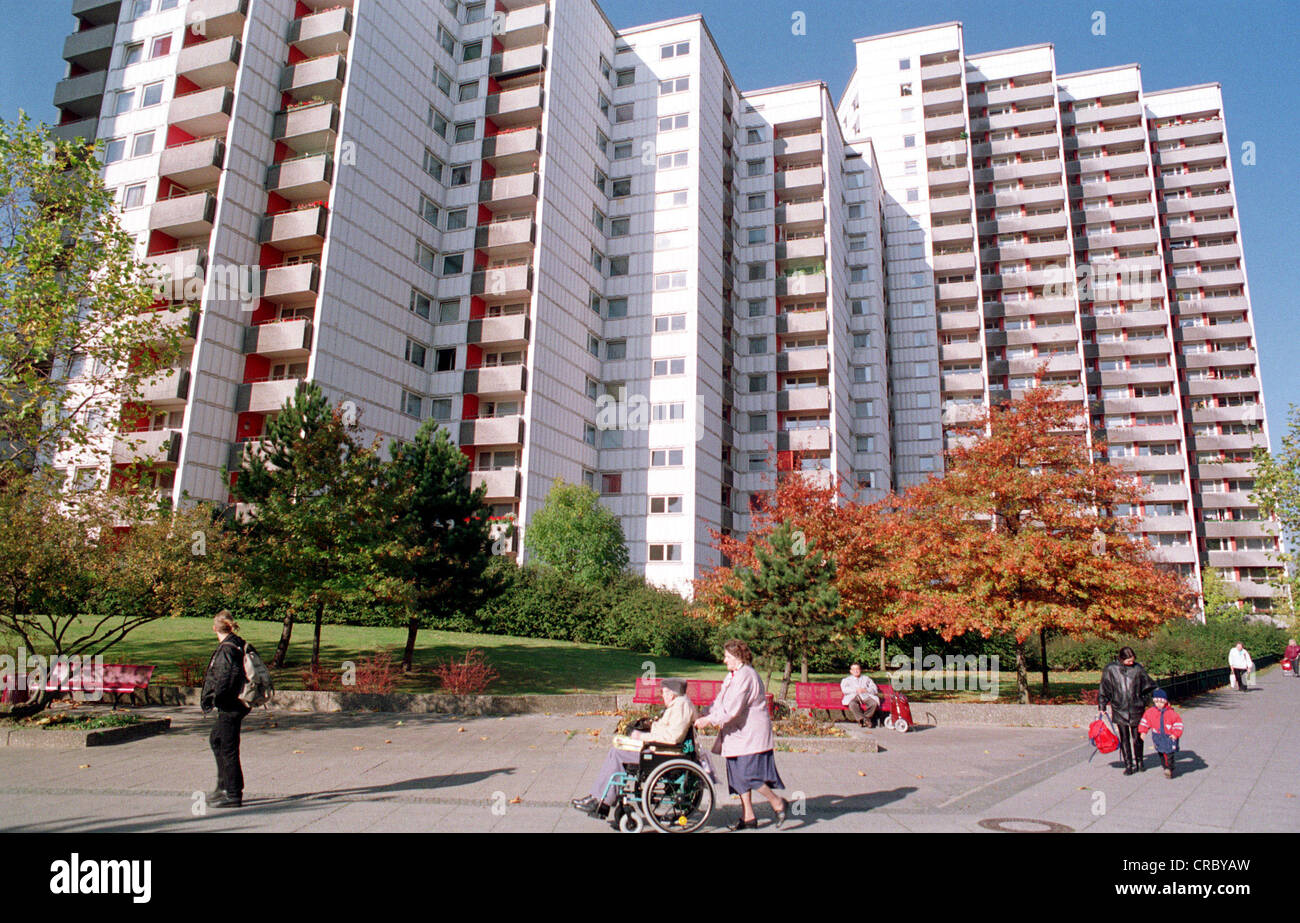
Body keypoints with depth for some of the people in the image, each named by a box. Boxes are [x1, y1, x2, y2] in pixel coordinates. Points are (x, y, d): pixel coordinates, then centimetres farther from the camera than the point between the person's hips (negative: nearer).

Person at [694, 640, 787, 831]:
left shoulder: (745, 676, -18)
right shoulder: (732, 675, 15)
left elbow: (732, 708, -23)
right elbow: (720, 702, 16)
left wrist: (709, 720, -20)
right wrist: (706, 715, 2)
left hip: (752, 734, -10)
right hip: (737, 734, 10)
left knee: (749, 775, -9)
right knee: (738, 775, 9)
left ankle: (777, 803, 9)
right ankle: (748, 817, 16)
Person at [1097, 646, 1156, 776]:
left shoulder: (1138, 668, -1)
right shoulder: (1110, 669, -3)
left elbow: (1148, 687, 8)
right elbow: (1104, 689, 5)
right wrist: (1102, 706, 6)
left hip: (1136, 709, 1)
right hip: (1119, 710, -1)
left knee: (1137, 738, 8)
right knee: (1124, 739, 3)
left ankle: (1138, 763, 25)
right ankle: (1128, 765, 11)